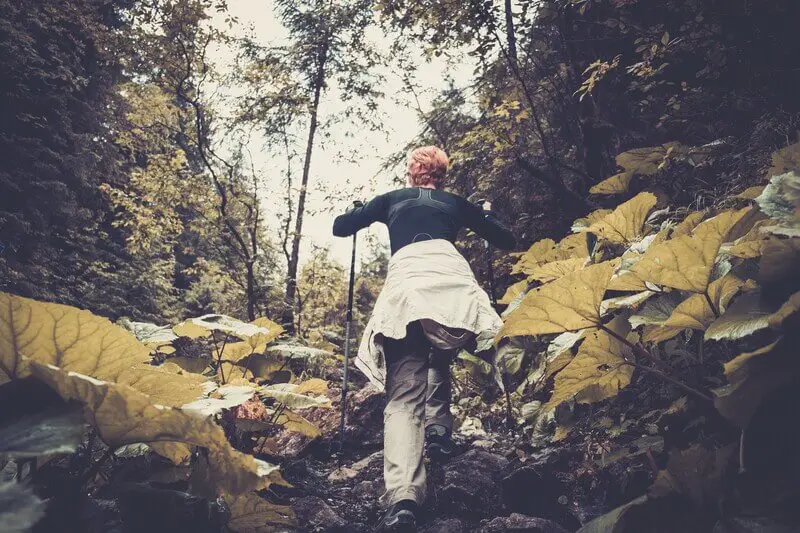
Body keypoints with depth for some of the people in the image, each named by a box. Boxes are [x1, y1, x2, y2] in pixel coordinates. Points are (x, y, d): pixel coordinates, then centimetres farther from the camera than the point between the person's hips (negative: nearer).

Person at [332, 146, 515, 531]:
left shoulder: (391, 200, 31)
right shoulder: (456, 203, 31)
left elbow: (340, 227, 31)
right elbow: (507, 241, 36)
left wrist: (363, 212, 52)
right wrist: (487, 213, 55)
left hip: (404, 284, -1)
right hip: (450, 278, 1)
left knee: (403, 395, -5)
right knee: (440, 358, 31)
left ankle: (402, 498, -21)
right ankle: (438, 430, 12)